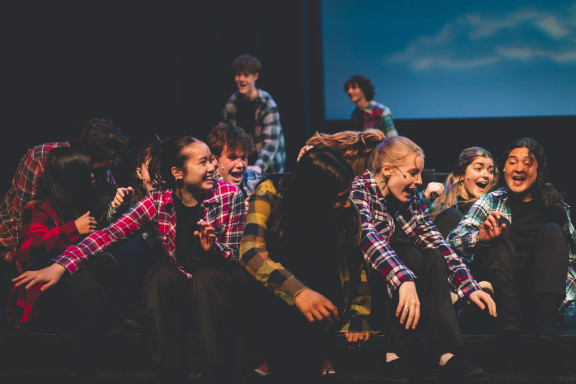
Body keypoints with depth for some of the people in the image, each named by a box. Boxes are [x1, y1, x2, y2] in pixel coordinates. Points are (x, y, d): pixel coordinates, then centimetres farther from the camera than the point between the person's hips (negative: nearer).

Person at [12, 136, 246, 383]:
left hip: (213, 281, -1)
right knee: (162, 277, -30)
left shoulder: (229, 195, -16)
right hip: (176, 275, 2)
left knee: (205, 279, -32)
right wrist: (59, 266, -31)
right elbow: (110, 233, -20)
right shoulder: (158, 201, -13)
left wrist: (212, 248, -34)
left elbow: (235, 256, -10)